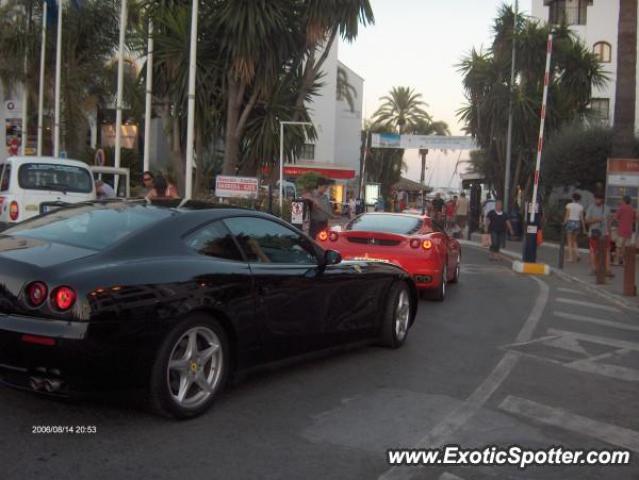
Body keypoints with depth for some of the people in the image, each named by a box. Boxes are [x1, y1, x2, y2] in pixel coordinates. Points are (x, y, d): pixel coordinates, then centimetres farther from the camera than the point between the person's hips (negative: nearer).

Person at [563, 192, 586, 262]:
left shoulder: (569, 205, -4)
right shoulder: (581, 207, 4)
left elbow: (566, 216, -6)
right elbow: (582, 218, 4)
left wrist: (564, 224, 0)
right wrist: (584, 228, 8)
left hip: (570, 222, -3)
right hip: (577, 223, 3)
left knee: (569, 241, 3)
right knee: (574, 241, 18)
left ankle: (570, 257, 1)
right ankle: (576, 254, 3)